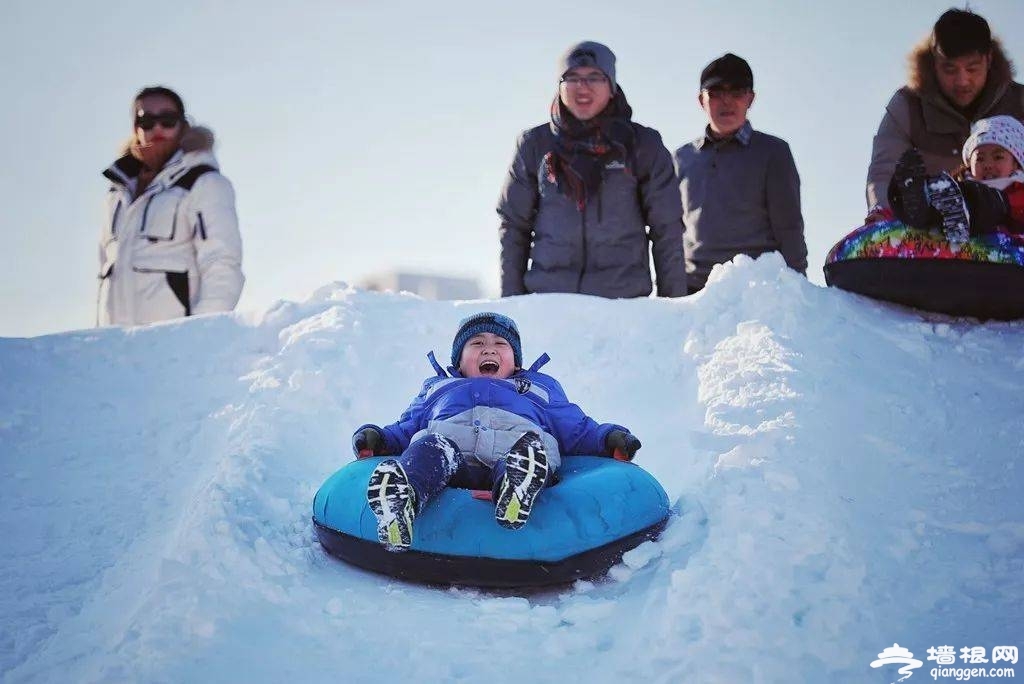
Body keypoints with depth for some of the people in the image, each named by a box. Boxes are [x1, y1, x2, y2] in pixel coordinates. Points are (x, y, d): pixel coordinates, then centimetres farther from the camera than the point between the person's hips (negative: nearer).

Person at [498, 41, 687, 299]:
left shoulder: (642, 144, 6)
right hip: (546, 296, 1)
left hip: (625, 297, -1)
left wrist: (674, 303, 3)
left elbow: (667, 229, 7)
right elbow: (513, 224, 11)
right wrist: (510, 298, 6)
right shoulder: (534, 144, 9)